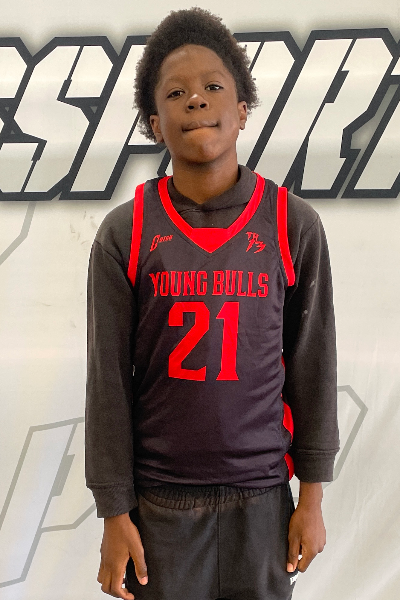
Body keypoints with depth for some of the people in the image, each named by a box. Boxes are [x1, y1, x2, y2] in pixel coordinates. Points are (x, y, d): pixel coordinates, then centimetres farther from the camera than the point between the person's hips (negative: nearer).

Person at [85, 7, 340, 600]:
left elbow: (313, 369, 1)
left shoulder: (293, 225, -3)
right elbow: (109, 383, -2)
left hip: (260, 498, 1)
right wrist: (115, 513, -2)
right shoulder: (123, 234, -5)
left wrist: (312, 499, 3)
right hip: (160, 501, 0)